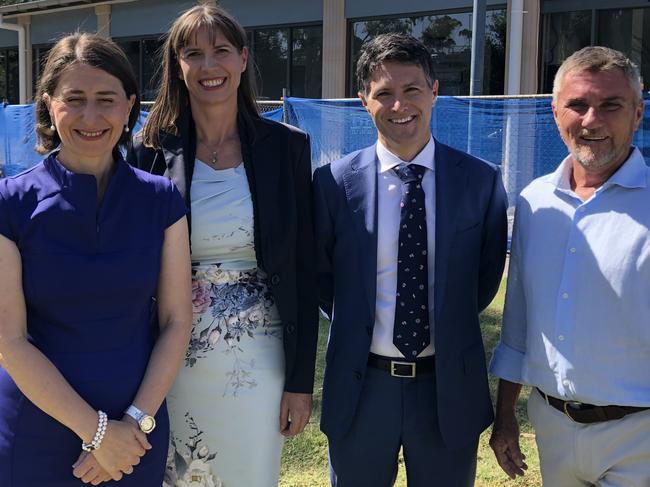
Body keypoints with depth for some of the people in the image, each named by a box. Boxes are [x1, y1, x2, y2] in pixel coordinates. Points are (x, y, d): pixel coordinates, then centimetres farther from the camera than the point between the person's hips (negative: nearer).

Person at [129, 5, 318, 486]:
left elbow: (302, 273, -1)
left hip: (258, 361, 0)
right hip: (172, 360, 0)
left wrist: (301, 379, -1)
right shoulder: (151, 153, -3)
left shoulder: (287, 147, -2)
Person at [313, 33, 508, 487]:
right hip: (361, 384, 0)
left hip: (450, 385, 0)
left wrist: (448, 327, 3)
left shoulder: (482, 181, -6)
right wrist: (358, 327, 1)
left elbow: (487, 276, 5)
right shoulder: (335, 182, -8)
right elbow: (322, 274, 5)